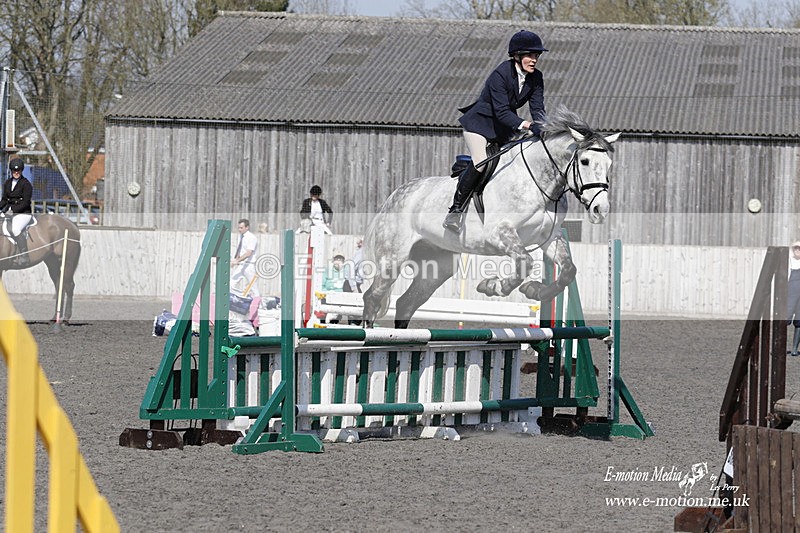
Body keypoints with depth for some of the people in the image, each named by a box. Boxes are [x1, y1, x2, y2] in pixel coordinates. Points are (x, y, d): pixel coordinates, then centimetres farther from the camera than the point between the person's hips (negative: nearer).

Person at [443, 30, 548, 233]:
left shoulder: (535, 78, -4)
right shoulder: (500, 75, -25)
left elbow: (537, 108, -6)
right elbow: (501, 111, -30)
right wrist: (526, 125, -41)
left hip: (505, 128, 8)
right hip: (480, 122, -8)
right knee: (481, 162, -26)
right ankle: (456, 210, -17)